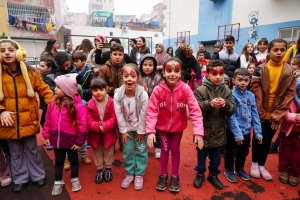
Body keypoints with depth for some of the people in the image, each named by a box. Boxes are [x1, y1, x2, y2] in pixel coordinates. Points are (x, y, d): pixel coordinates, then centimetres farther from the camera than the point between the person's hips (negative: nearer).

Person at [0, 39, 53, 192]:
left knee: (32, 149, 14)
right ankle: (20, 179, 34)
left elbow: (44, 90, -2)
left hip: (28, 121, -1)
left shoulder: (30, 72, -3)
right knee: (16, 152, 16)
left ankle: (38, 176, 33)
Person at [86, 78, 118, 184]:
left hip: (109, 133, -1)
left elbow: (114, 118, -14)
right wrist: (97, 127, -30)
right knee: (97, 153, 17)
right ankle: (99, 170, 36)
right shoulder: (90, 105, -12)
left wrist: (104, 126, -28)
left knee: (108, 152, 16)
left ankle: (108, 169, 37)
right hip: (95, 134, 1)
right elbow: (89, 121, -13)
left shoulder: (111, 102, -14)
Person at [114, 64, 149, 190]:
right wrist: (123, 131, -7)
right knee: (127, 151, 11)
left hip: (140, 128, -1)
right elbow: (119, 115, -12)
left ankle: (139, 174, 27)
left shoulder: (143, 95, -26)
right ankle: (129, 173, 32)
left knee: (141, 151, 8)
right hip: (126, 128, 2)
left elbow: (143, 115, -18)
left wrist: (141, 131, -11)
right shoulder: (118, 96, -21)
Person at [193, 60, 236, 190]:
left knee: (216, 157, 19)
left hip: (219, 131, 3)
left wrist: (225, 104, -23)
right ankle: (200, 173, 38)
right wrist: (210, 104, -30)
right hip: (203, 130, -3)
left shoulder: (226, 91, -1)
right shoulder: (200, 90, -13)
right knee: (202, 154, 16)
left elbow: (232, 111, -3)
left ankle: (213, 175, 40)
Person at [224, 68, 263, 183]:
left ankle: (240, 169, 44)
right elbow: (231, 117, -19)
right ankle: (229, 170, 34)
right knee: (231, 153, 12)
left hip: (246, 131, 5)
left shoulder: (251, 95, 1)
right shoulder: (231, 95, -16)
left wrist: (258, 133, 0)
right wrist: (237, 134, -20)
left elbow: (255, 115, 3)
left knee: (243, 153, 22)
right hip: (233, 131, -5)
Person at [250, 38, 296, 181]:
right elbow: (255, 91, -9)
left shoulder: (290, 71, -1)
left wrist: (278, 115, -9)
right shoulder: (260, 69, -7)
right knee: (257, 138, 12)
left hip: (276, 114, 2)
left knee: (268, 140, 14)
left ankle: (262, 165, 31)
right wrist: (260, 112, -13)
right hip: (260, 113, -2)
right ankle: (254, 164, 30)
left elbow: (289, 95, -3)